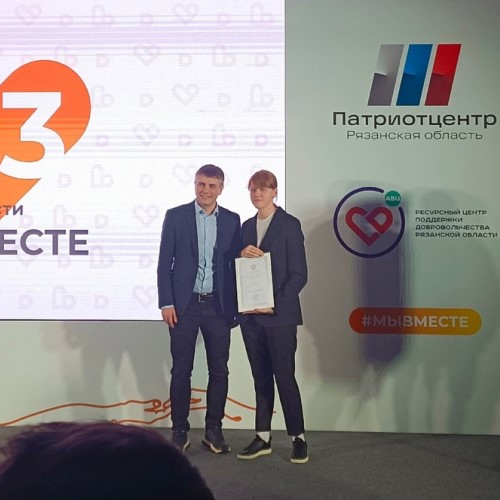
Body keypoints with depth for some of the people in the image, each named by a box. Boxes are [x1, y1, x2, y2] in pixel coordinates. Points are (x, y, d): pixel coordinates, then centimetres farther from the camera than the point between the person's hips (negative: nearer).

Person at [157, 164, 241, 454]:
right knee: (181, 370, 3)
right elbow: (165, 263, -1)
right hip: (185, 304, -2)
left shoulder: (232, 220, 6)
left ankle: (214, 430, 18)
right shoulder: (176, 216, 1)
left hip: (218, 305, 2)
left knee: (219, 370, 6)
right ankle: (180, 431, 14)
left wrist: (235, 306, 2)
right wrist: (166, 302, -8)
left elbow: (236, 264, 7)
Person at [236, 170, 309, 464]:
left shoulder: (289, 225, -4)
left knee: (284, 376, -4)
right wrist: (241, 255, -8)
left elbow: (299, 274, -9)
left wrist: (276, 304, -16)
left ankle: (298, 438, 9)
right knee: (261, 377, 10)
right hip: (251, 315, 6)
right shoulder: (247, 227, 13)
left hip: (280, 315, -6)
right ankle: (263, 438, 18)